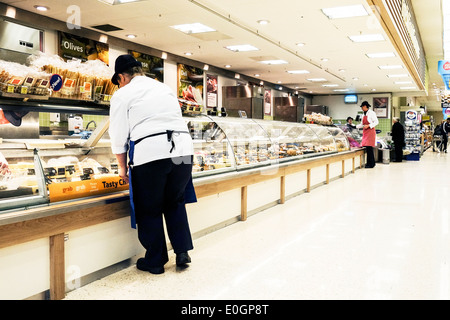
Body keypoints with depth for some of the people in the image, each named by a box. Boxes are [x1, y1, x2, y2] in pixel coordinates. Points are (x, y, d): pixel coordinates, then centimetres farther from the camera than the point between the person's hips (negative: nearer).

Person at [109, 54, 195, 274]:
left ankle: (155, 261, 21)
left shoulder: (123, 95, 6)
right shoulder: (165, 89, 22)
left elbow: (119, 136, 5)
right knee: (175, 203, 22)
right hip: (183, 149, 5)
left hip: (149, 154, -5)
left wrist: (122, 167, 16)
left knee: (149, 210, 10)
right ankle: (182, 252, 19)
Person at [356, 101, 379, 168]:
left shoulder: (371, 113, -6)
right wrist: (355, 126, 15)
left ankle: (371, 164, -7)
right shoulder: (364, 114, 18)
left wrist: (368, 126, -19)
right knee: (365, 147, 3)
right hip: (365, 132, 8)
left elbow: (376, 122, -10)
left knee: (369, 148, -11)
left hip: (370, 131, -8)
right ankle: (369, 163, 9)